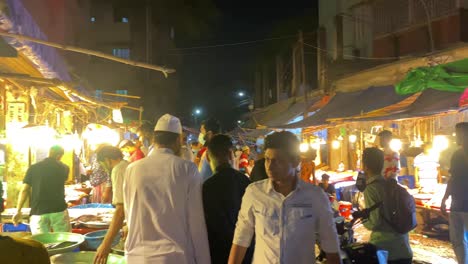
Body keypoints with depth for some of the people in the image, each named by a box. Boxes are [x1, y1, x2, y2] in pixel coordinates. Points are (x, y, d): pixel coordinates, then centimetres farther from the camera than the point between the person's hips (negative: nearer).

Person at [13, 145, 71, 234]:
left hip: (38, 211, 1)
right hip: (59, 210, -1)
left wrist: (18, 211, 6)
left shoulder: (33, 168, 5)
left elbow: (24, 190, 1)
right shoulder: (64, 168, 7)